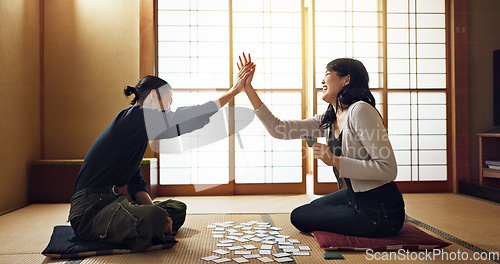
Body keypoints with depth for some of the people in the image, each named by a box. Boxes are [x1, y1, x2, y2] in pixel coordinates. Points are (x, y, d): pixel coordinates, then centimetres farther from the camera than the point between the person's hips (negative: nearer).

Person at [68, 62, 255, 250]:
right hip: (90, 211, -10)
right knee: (154, 219, -35)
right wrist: (233, 92, -11)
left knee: (177, 209, 13)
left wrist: (154, 211, -2)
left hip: (111, 203, 10)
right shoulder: (135, 116, -12)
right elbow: (184, 120, -18)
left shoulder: (138, 132, 18)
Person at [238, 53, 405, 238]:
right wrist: (249, 89, 3)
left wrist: (334, 161, -25)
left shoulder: (360, 110, -20)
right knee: (307, 210, 26)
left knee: (299, 217, 5)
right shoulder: (327, 121, 6)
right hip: (355, 197, 9)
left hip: (380, 212, -9)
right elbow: (278, 129, 2)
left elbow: (388, 169, -24)